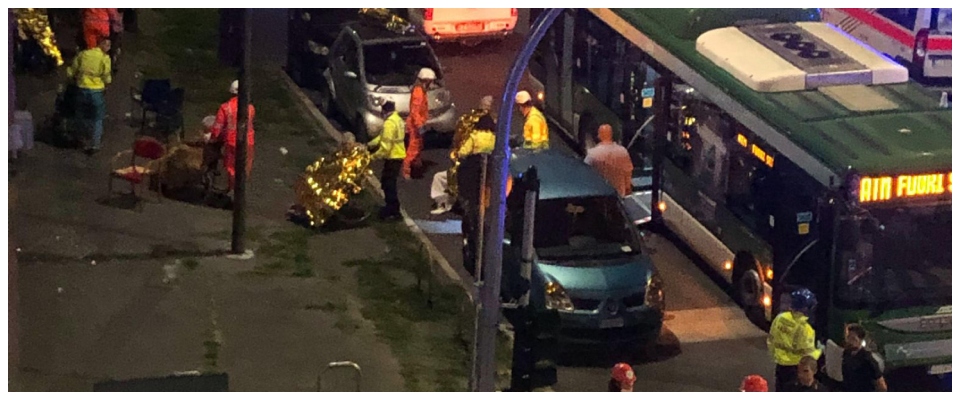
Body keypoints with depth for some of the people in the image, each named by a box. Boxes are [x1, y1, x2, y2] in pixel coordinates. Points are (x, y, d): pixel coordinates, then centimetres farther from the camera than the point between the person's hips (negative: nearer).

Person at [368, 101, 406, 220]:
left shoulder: (389, 123, -22)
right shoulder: (397, 119, 11)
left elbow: (386, 145, -25)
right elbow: (384, 136, 18)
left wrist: (374, 156, -16)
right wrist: (370, 144, 11)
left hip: (393, 158, -10)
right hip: (398, 156, 10)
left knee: (388, 183, -3)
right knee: (389, 183, 20)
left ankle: (393, 211, 0)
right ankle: (392, 207, 29)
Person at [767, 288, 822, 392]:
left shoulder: (779, 319, -6)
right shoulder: (804, 328, -24)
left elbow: (770, 340, 5)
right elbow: (808, 355, -19)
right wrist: (819, 351, 1)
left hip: (781, 366, 6)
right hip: (798, 368, -6)